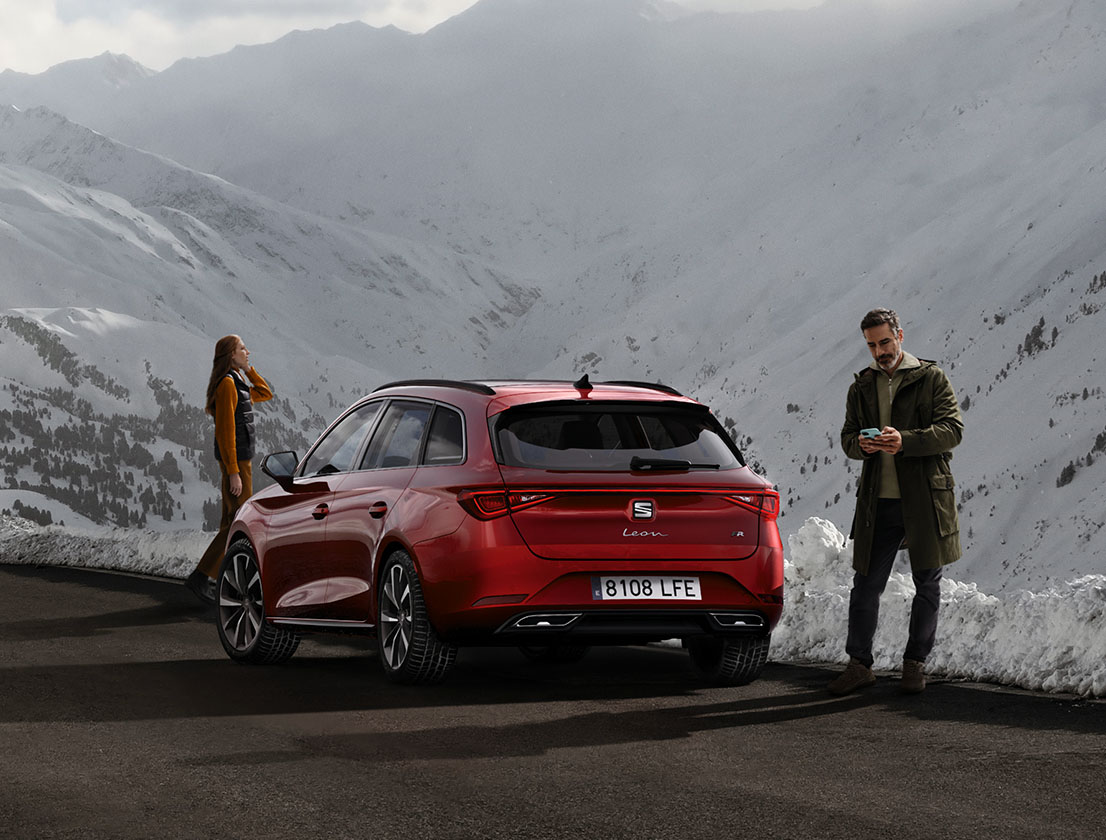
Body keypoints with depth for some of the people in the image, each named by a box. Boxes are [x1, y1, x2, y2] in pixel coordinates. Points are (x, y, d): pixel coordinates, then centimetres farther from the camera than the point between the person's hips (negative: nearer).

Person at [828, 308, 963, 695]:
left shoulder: (931, 378, -1)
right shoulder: (861, 387, 12)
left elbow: (953, 428, -10)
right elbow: (847, 437, 13)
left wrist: (905, 441, -24)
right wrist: (861, 445, -12)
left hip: (924, 499, -3)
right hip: (878, 501, 3)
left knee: (927, 584, 6)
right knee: (865, 584, 2)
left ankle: (915, 662, 19)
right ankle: (859, 664, 11)